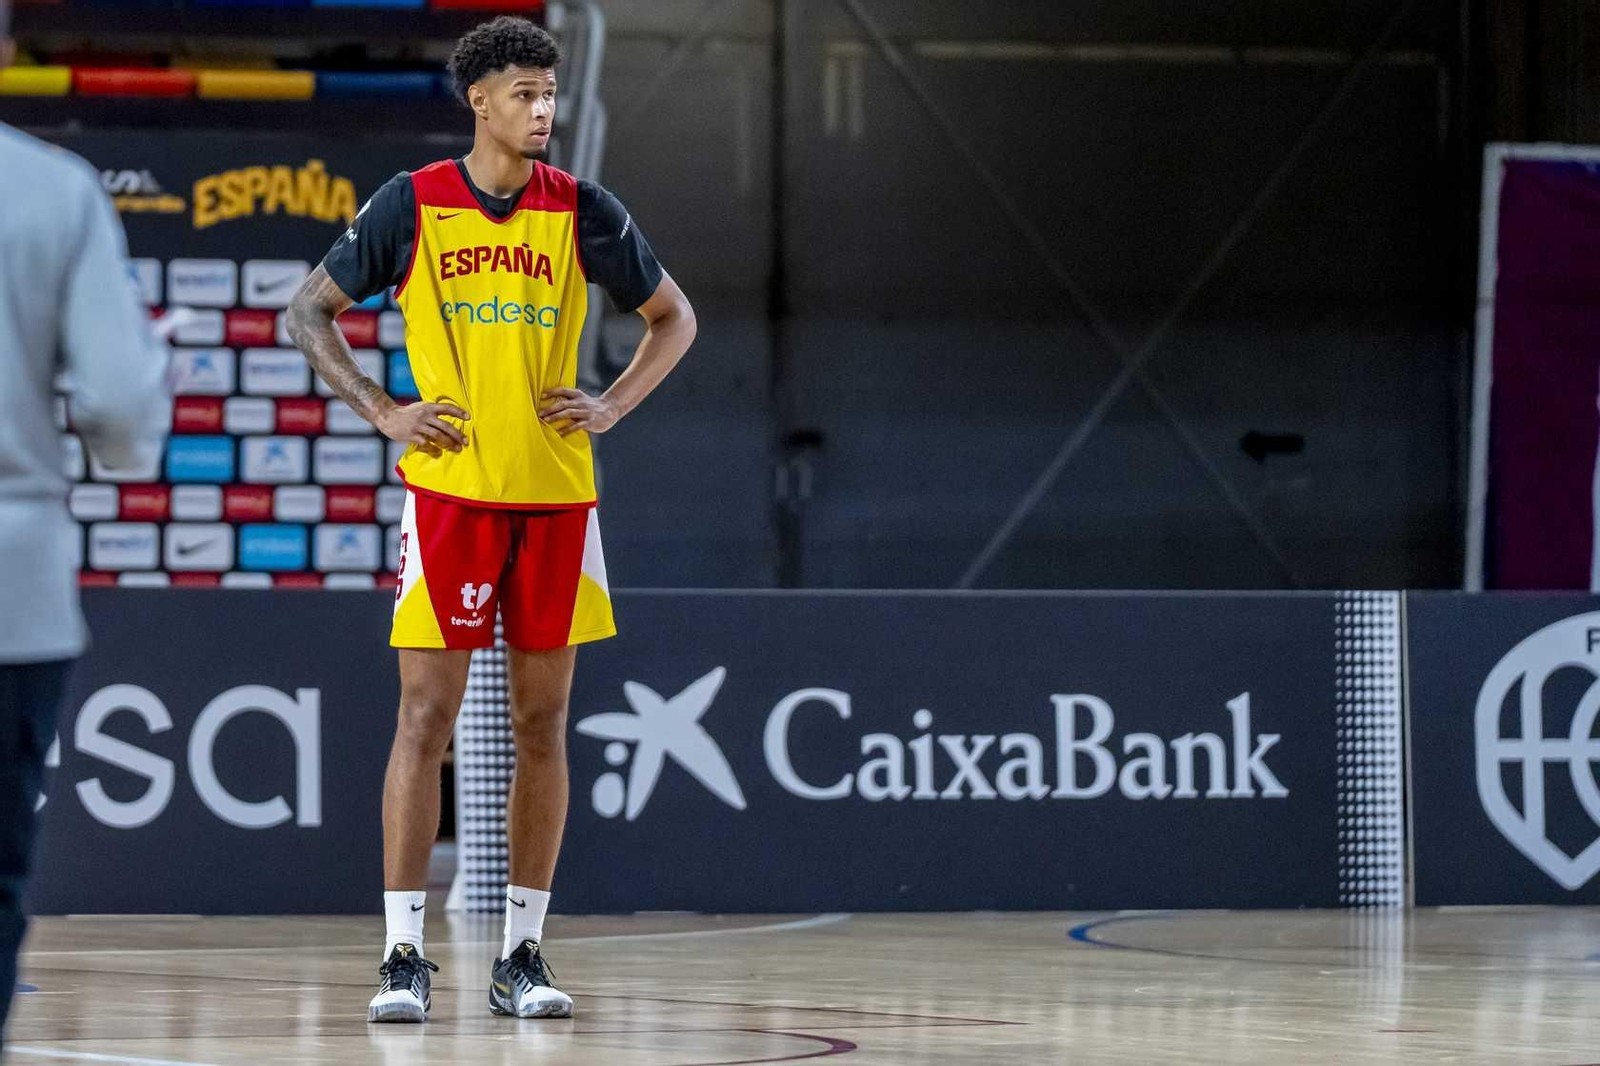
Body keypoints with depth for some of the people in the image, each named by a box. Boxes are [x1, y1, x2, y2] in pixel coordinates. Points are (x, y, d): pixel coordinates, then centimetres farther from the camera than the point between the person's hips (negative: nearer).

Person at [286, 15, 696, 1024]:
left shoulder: (583, 210, 4)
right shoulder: (411, 204, -1)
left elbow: (675, 317, 16)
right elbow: (310, 312, 7)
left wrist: (614, 404, 1)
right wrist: (384, 411, -3)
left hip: (557, 495, 3)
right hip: (449, 489, -2)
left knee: (542, 725, 5)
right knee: (426, 717, -7)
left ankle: (523, 954, 11)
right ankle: (404, 955, -4)